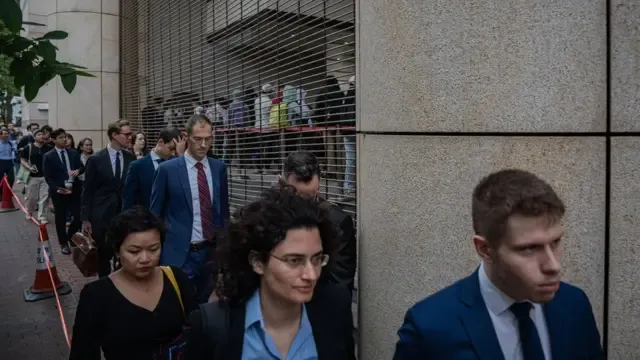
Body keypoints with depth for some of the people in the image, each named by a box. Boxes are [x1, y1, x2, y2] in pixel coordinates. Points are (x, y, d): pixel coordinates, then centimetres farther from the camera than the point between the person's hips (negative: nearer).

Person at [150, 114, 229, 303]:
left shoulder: (219, 168, 5)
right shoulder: (167, 169, -6)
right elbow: (155, 214, 1)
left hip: (212, 251, 4)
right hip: (180, 254, -3)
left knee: (203, 303, 15)